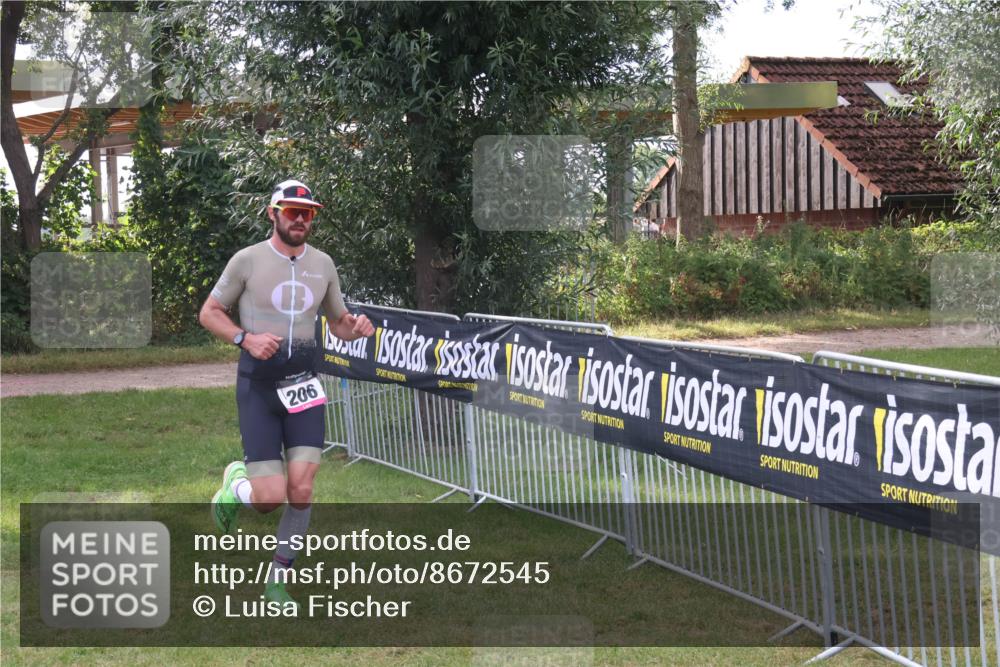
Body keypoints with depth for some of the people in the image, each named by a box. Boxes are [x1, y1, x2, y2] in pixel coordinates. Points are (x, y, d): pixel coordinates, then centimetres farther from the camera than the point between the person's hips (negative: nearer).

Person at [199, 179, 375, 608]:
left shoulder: (322, 264, 8)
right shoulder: (248, 260, -4)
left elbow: (337, 321, 19)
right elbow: (209, 313, 3)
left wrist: (355, 327, -5)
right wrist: (246, 338, -15)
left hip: (303, 384, 3)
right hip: (258, 384, -3)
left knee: (301, 489, -7)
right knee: (270, 499, -9)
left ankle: (278, 580, 10)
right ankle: (236, 482, 28)